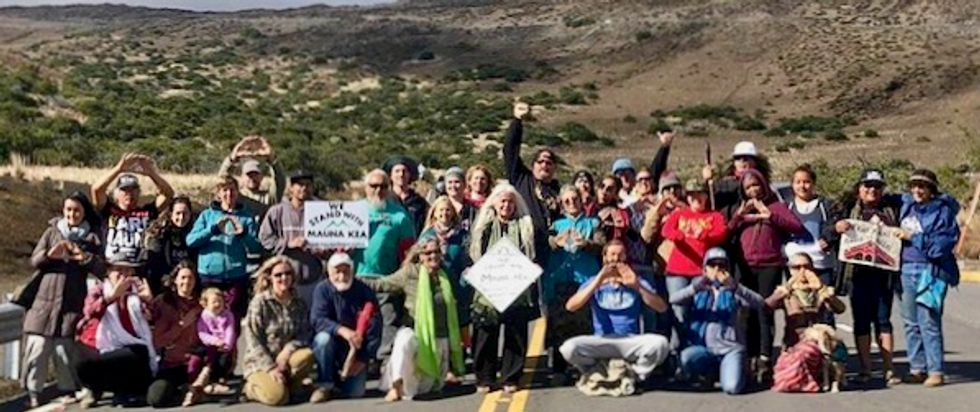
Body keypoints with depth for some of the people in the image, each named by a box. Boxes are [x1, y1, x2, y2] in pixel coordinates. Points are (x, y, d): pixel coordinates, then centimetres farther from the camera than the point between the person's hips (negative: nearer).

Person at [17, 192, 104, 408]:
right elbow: (34, 261, 6)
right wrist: (49, 254, -15)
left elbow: (101, 269, 0)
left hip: (72, 302, -1)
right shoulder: (52, 231, 11)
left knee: (65, 349, -2)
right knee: (37, 347, -2)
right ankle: (33, 392, 7)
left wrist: (85, 258, -19)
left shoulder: (92, 238, 8)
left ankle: (69, 390, 10)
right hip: (44, 298, 1)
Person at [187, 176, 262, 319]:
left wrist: (243, 234, -21)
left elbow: (257, 246, -3)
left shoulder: (246, 217, 9)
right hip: (209, 275, 1)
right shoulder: (207, 215, 10)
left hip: (236, 275, -1)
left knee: (235, 316, 0)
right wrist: (214, 229, -17)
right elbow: (190, 240, -4)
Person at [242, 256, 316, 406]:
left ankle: (289, 385, -2)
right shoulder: (259, 303, -10)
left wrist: (288, 350, -23)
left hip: (285, 359, 4)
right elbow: (252, 341, -14)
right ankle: (251, 387, 4)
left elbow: (304, 334, -3)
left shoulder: (299, 304, 3)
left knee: (307, 356, -30)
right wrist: (270, 368, -21)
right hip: (260, 362, -3)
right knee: (277, 396, -29)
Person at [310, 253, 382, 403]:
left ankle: (340, 377, 22)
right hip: (332, 345, 0)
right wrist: (342, 331, -41)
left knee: (356, 391, -14)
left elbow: (374, 329, -12)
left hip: (356, 349, 0)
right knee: (323, 338, -34)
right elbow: (317, 319, -24)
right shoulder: (323, 289, -10)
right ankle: (324, 385, -14)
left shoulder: (365, 292, -10)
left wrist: (363, 359, -18)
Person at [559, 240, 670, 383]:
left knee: (661, 343, -30)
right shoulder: (593, 283, 9)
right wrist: (597, 282, -17)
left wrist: (638, 287, -19)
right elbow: (570, 306, -8)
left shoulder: (637, 282, 10)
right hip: (601, 342, 0)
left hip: (631, 341, 1)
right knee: (569, 348, -30)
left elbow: (662, 308, -5)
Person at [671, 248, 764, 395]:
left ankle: (728, 369, 12)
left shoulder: (732, 291, 6)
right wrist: (697, 286, -28)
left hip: (730, 347, -2)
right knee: (686, 357, -31)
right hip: (704, 348, 2)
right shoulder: (698, 291, 8)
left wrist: (735, 286, -29)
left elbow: (759, 303, -12)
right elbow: (673, 299, -11)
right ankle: (710, 371, 3)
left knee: (732, 388, -25)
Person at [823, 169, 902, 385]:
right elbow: (827, 236, 1)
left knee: (883, 320, 2)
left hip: (883, 273, 1)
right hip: (857, 273, -1)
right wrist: (836, 228, -19)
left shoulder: (893, 208, 11)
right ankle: (865, 369, 10)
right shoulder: (848, 209, 6)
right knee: (861, 321, 4)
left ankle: (889, 370, 6)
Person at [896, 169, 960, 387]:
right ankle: (917, 369, 15)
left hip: (930, 271, -6)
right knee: (911, 322, 7)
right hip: (907, 269, 6)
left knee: (928, 321, -9)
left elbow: (941, 244, -12)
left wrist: (913, 238, -13)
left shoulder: (942, 211, -5)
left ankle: (936, 371, -3)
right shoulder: (906, 205, 12)